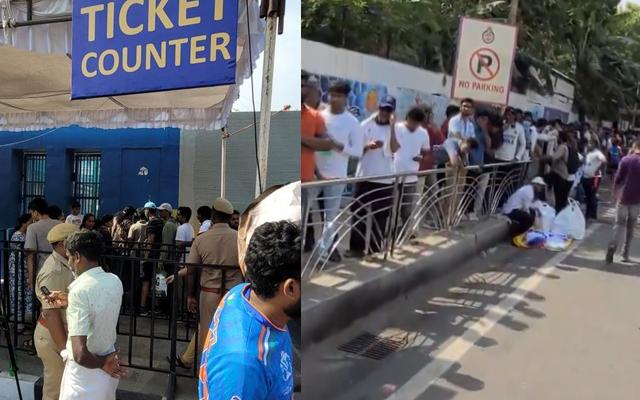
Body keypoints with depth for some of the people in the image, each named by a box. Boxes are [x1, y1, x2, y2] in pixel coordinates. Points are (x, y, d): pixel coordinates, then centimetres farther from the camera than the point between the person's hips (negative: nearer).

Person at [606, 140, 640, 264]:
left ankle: (612, 247, -18)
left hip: (623, 198, 0)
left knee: (620, 224, 7)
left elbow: (617, 179, -2)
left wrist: (615, 193, 11)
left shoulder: (625, 160, -3)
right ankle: (625, 255, 12)